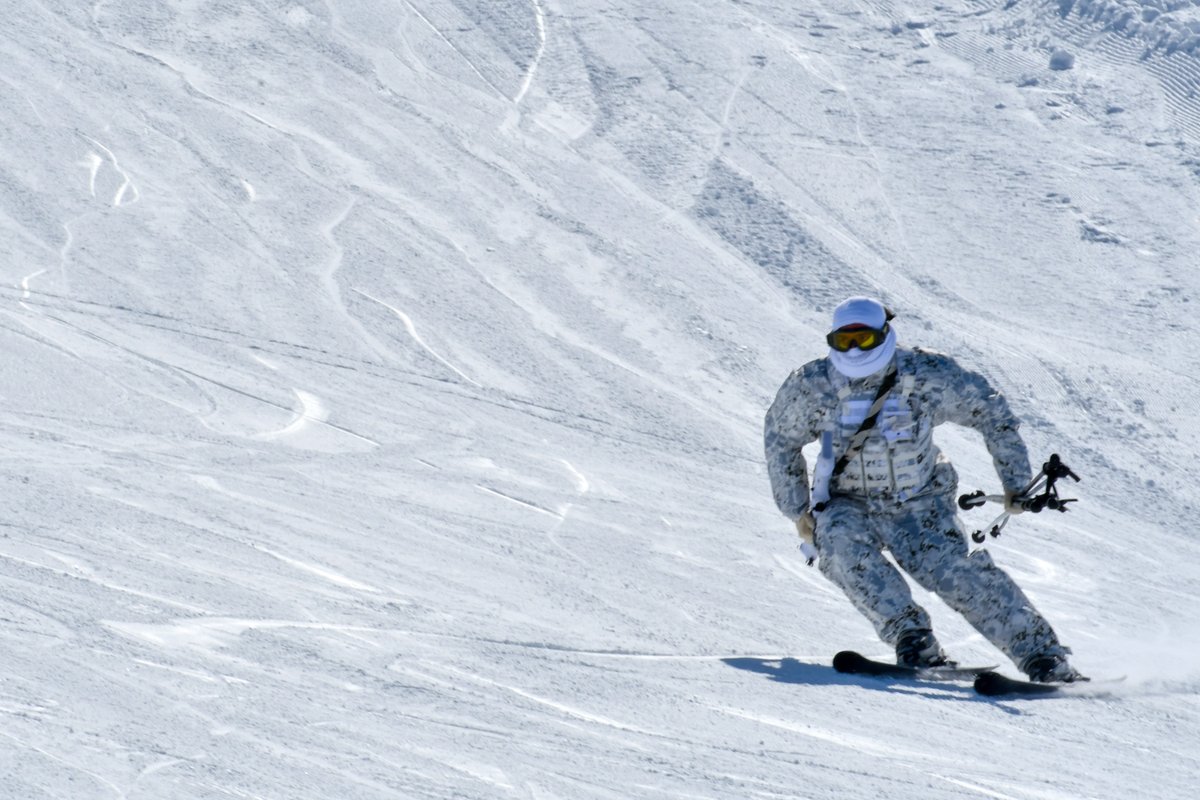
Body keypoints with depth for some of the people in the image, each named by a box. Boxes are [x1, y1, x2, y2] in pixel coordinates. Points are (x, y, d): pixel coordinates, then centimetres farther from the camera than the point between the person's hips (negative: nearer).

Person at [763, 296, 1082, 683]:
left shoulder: (927, 376, -14)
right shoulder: (812, 387, -11)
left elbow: (990, 412, -1)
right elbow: (780, 440, 7)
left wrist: (1015, 481, -3)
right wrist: (796, 509, 5)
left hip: (919, 505, -1)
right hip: (848, 506, 1)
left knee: (953, 571, -22)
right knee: (842, 547, -32)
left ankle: (1041, 654, -19)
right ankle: (912, 638, -31)